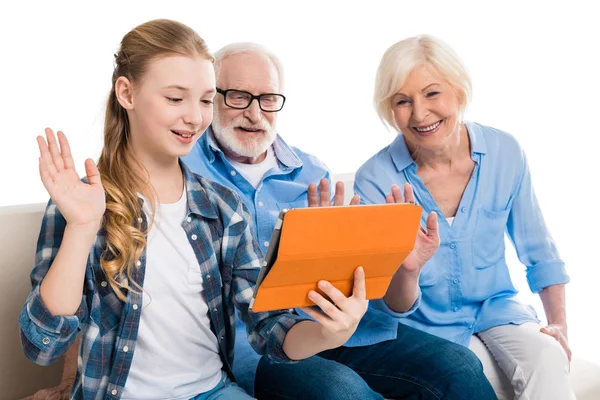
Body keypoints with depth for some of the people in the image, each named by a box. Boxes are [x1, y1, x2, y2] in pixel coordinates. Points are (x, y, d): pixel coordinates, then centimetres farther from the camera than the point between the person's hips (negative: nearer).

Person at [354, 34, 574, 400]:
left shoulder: (505, 152, -7)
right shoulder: (375, 180, -16)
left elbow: (539, 253, 7)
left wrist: (559, 324, 0)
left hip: (497, 310, 3)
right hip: (428, 325, -2)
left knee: (547, 359, -27)